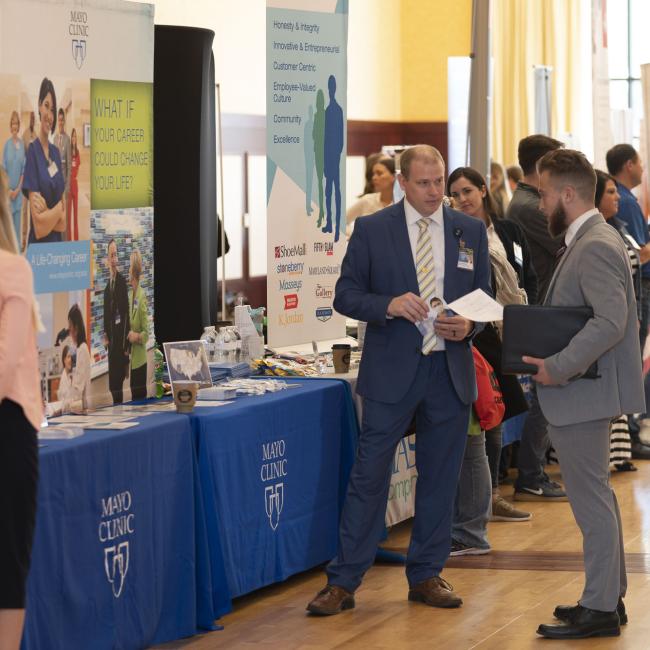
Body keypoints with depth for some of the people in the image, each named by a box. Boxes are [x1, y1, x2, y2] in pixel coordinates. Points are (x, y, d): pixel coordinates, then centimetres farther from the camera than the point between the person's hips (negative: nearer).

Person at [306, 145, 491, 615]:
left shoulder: (471, 231, 7)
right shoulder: (372, 229, 0)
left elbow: (484, 296, 12)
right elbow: (346, 295, -1)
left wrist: (469, 325, -10)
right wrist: (389, 305, -19)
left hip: (450, 371, 3)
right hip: (392, 372, -3)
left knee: (440, 478, 9)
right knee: (369, 475, -3)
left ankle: (426, 576, 21)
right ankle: (343, 583, 2)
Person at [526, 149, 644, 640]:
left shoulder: (595, 247, -19)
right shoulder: (590, 240, 14)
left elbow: (611, 321, -29)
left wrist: (558, 368, -26)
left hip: (584, 394, -11)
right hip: (585, 393, 11)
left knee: (591, 499, -6)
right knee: (596, 497, 17)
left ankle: (599, 610, -1)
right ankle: (610, 596, 26)